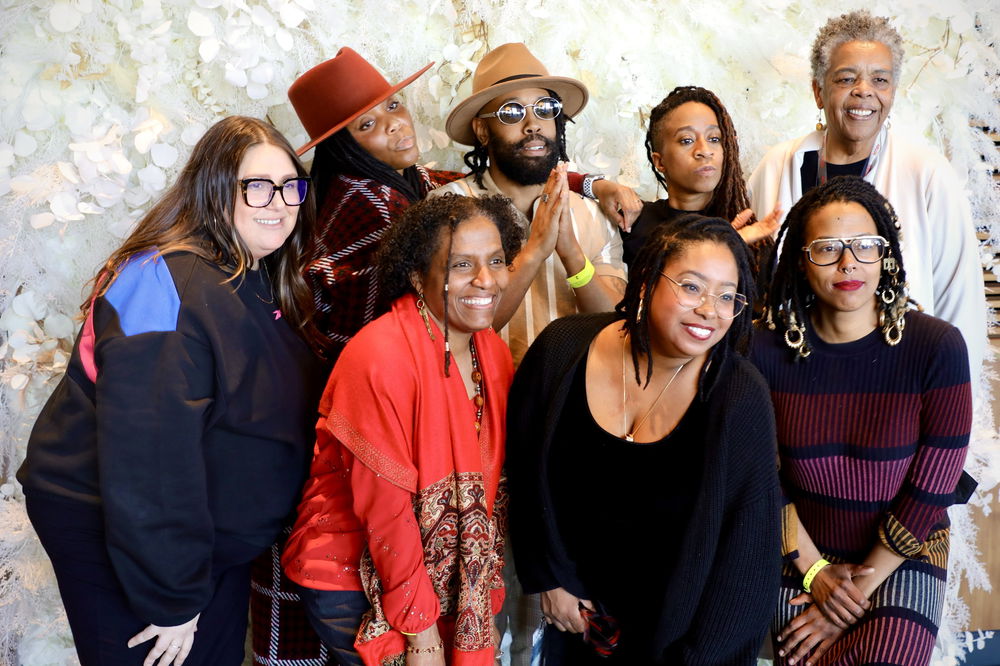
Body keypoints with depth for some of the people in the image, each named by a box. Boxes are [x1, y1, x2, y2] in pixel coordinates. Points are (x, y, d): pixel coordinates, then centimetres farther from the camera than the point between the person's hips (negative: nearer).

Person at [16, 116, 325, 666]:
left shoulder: (266, 285, 3)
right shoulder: (165, 284, -26)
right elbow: (147, 455, -29)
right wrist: (171, 599, -25)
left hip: (214, 537, 8)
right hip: (112, 534, -8)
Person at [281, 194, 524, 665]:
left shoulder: (493, 351, -1)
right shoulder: (382, 357, -23)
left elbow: (490, 489, 3)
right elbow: (385, 508, -21)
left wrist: (486, 606, 3)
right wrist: (420, 626, -15)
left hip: (447, 578, 6)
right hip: (353, 580, -6)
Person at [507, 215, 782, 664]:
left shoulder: (741, 397, -20)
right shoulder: (563, 350, -15)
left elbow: (747, 547, -14)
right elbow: (528, 472, -1)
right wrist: (550, 577, 2)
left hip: (677, 624, -2)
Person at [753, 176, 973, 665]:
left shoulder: (937, 348, -15)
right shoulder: (768, 352, -9)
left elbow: (930, 491, -12)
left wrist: (861, 587, -11)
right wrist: (814, 571, -7)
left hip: (903, 555, -1)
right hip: (804, 551, 2)